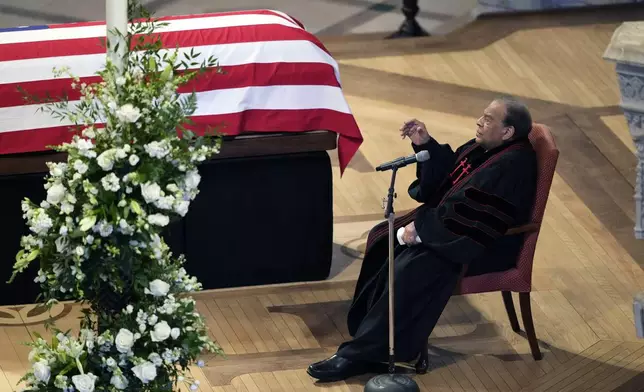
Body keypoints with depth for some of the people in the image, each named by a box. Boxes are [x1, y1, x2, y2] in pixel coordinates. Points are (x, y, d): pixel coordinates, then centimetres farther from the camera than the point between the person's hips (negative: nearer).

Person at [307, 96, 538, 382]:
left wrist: (421, 228, -23)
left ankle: (365, 353, -22)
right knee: (383, 238, 7)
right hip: (458, 225, 11)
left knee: (412, 268, -28)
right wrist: (425, 145, 1)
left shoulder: (511, 167, -24)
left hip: (487, 246, -11)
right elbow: (447, 173, 19)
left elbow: (474, 218, -29)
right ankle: (367, 332, 8)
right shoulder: (486, 147, 6)